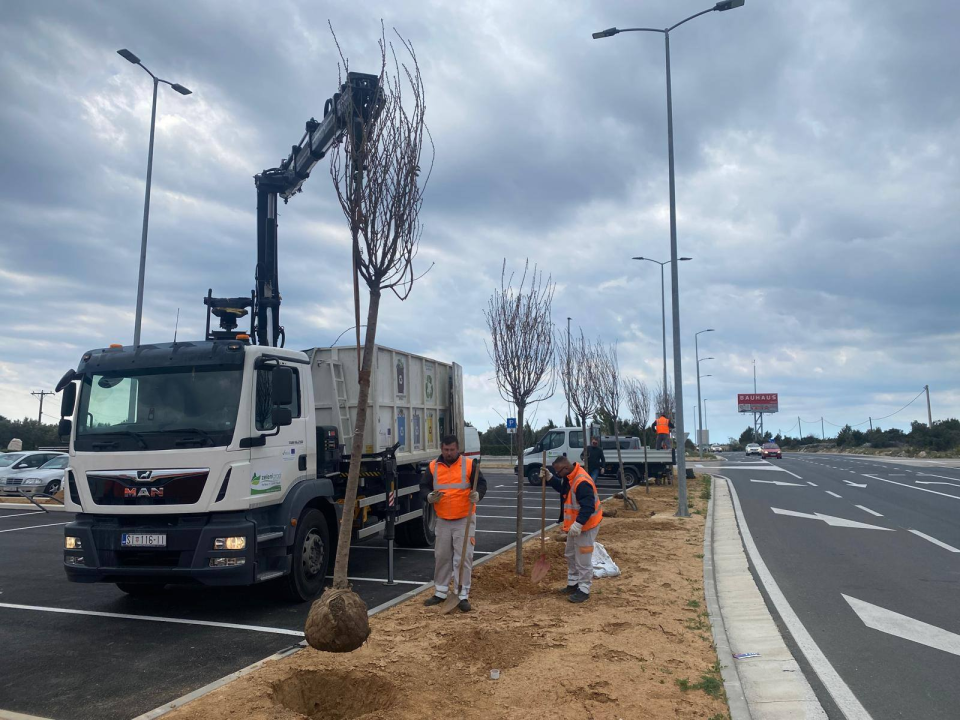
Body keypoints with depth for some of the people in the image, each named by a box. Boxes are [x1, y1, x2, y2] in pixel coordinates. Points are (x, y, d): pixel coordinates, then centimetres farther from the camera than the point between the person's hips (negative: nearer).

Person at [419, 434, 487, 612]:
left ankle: (463, 596, 2)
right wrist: (430, 496, -18)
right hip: (443, 521, 3)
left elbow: (482, 484, -7)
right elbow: (423, 487, 4)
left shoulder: (469, 464, -7)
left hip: (465, 520, -3)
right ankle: (440, 592, 25)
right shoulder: (433, 466, 1)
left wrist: (477, 495, -28)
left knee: (463, 557, -6)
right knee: (441, 557, 12)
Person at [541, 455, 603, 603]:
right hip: (575, 525, 11)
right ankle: (573, 584, 33)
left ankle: (584, 590, 8)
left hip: (586, 526, -11)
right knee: (570, 555, 20)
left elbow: (588, 507, -32)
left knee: (583, 559, -2)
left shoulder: (582, 482, -30)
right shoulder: (570, 477, 3)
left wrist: (578, 524, -35)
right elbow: (561, 487, 22)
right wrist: (549, 478, 7)